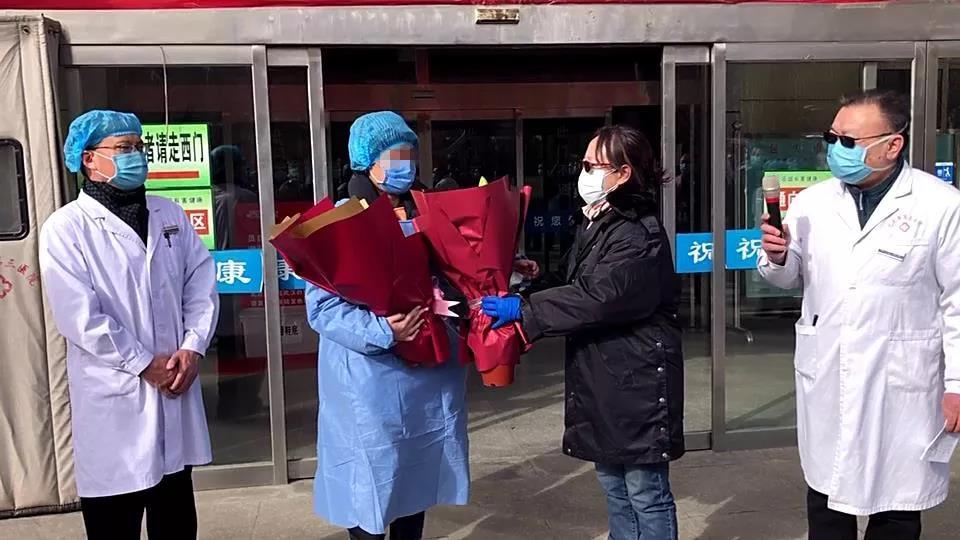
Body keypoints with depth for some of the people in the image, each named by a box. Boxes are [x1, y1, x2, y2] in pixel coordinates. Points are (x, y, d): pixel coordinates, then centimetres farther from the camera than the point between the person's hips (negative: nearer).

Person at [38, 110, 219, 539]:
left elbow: (202, 283, 5)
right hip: (113, 396, -4)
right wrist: (144, 365, -13)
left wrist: (193, 347, -8)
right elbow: (80, 316, -13)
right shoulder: (66, 228, -6)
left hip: (174, 385, 5)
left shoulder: (169, 215, 10)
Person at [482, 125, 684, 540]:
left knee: (646, 493, 3)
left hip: (637, 380, -9)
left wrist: (523, 311, -23)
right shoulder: (595, 225, 12)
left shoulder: (640, 235, -18)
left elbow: (597, 299, -26)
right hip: (602, 378, 9)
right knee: (614, 487, 19)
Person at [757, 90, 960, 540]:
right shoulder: (811, 202, 2)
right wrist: (777, 257, -12)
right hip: (826, 381, 3)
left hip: (902, 385, -3)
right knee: (826, 493, 17)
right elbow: (791, 277, 11)